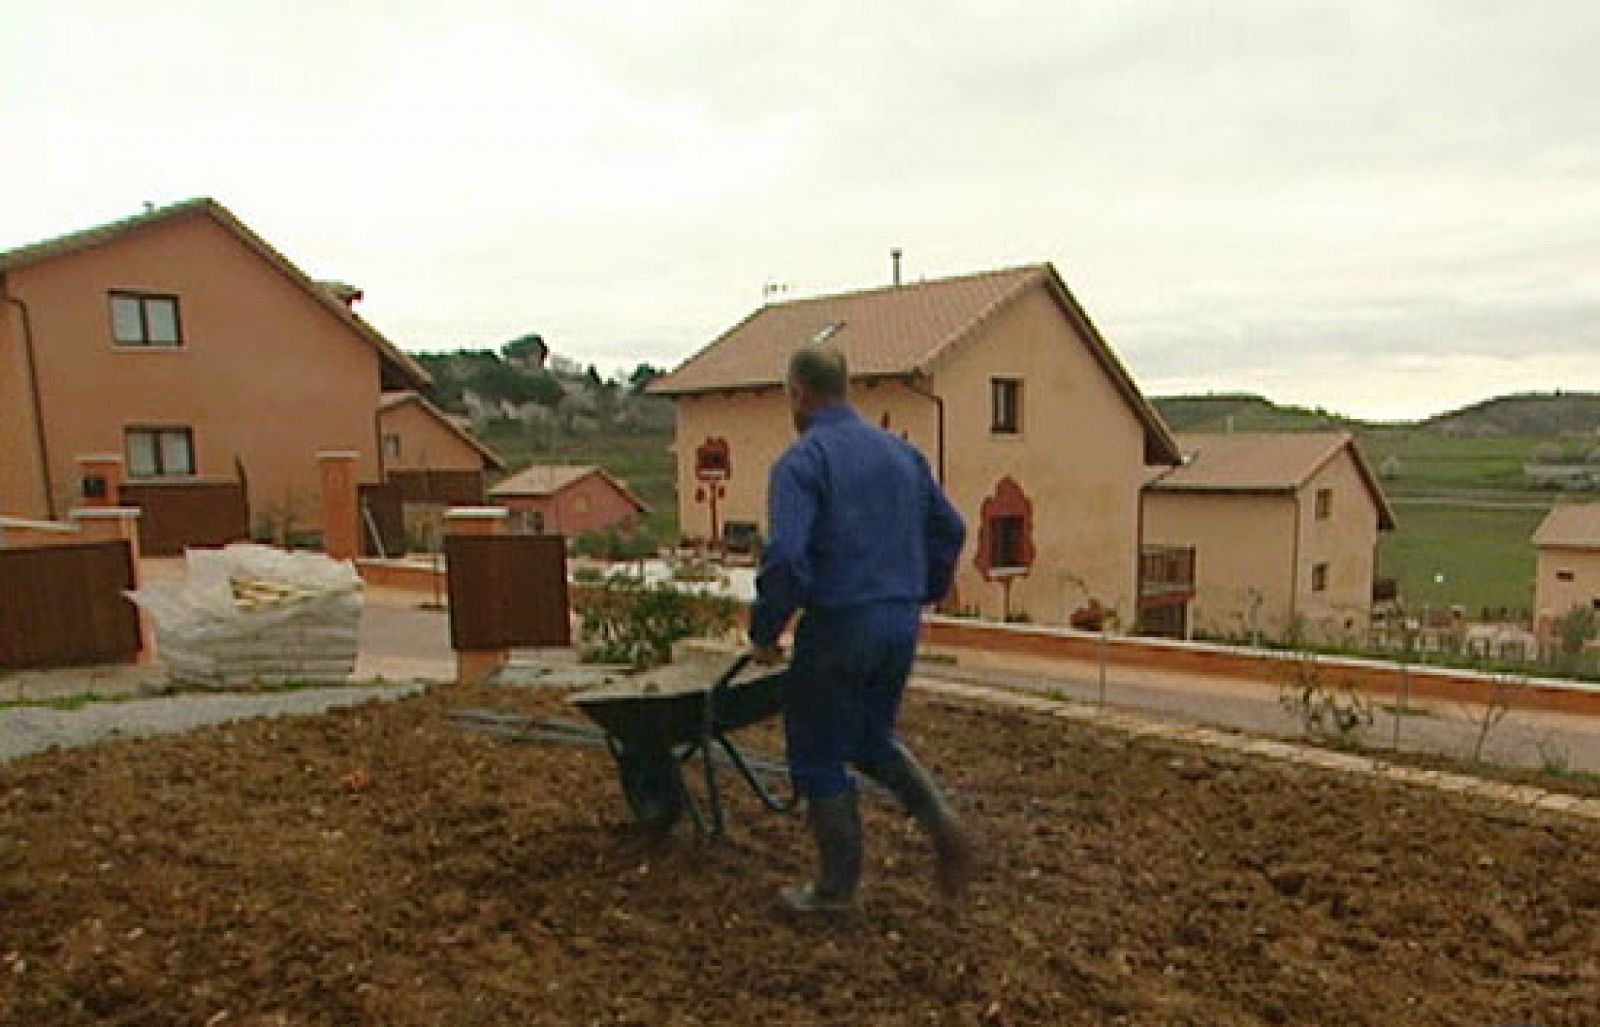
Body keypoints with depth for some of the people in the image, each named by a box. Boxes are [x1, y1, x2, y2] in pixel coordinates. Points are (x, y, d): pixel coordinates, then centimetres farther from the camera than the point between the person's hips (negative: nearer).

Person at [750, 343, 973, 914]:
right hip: (901, 625, 7)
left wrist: (765, 632, -9)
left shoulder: (801, 461, -12)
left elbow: (785, 556, -23)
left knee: (819, 758, 11)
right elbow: (950, 530, 13)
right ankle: (942, 822, 7)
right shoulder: (900, 451, 9)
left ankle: (837, 886, 22)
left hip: (838, 626, -7)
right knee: (872, 738, 25)